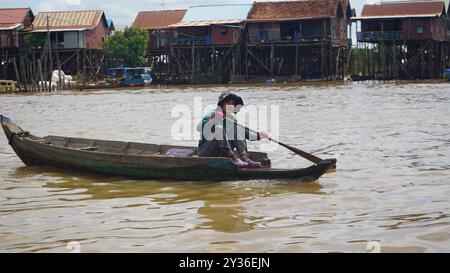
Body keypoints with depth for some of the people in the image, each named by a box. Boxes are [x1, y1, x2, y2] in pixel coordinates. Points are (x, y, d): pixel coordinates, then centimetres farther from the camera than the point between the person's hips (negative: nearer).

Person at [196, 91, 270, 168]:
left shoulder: (231, 119, 10)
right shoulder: (212, 115, -8)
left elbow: (245, 133, 8)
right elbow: (199, 128, -26)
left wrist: (258, 135, -11)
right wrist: (213, 119, -41)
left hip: (221, 154, 6)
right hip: (204, 153, -6)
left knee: (237, 129, -6)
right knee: (218, 128, -27)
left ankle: (245, 159, -25)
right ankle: (235, 159, -37)